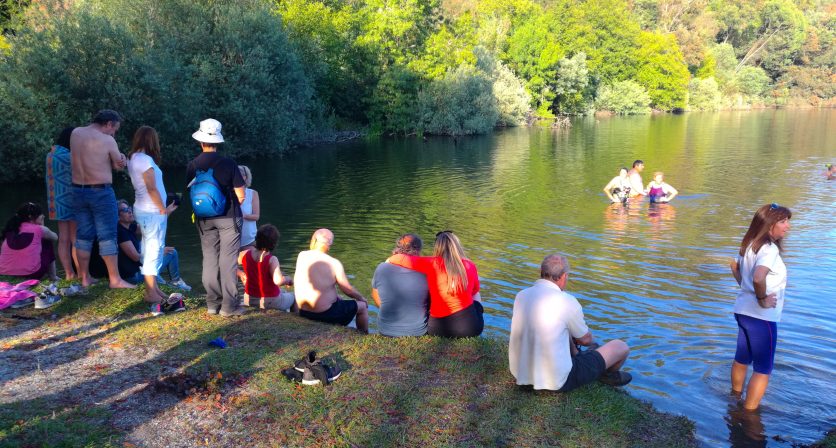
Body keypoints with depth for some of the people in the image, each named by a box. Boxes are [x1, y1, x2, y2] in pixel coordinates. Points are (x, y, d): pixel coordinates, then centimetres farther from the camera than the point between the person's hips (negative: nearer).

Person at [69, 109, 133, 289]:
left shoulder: (75, 133, 5)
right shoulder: (107, 141, -13)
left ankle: (85, 277, 19)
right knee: (107, 236, -1)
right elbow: (120, 165, -3)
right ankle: (115, 279, 3)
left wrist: (119, 159, 0)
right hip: (101, 192, -6)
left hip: (78, 191, 6)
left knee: (83, 235, 12)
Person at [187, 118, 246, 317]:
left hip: (204, 220, 4)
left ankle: (213, 303, 17)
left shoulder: (192, 166, -2)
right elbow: (240, 196, -10)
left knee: (209, 259, 12)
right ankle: (229, 306, 2)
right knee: (228, 261, 1)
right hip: (228, 218, -4)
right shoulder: (228, 164, -13)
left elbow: (191, 193, 7)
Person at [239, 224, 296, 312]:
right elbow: (278, 281, -37)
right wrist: (288, 279, -17)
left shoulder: (246, 254, -9)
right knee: (293, 296, 24)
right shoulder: (271, 259, -25)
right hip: (270, 301, -5)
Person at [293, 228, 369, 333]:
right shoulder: (334, 263, -19)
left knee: (339, 299, 33)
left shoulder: (301, 256, -6)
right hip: (325, 313, -6)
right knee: (362, 306, 14)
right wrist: (361, 298, 6)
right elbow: (348, 290, -10)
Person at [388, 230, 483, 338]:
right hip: (470, 327, 1)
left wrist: (388, 261, 7)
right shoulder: (470, 266, -5)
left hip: (438, 329, -1)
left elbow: (400, 258, -14)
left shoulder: (433, 264, -13)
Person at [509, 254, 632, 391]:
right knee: (621, 347, 12)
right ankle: (609, 374, 41)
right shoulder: (567, 301, -20)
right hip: (558, 382, -6)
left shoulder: (521, 295, -3)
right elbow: (586, 339, -2)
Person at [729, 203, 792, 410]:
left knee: (742, 359, 24)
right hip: (761, 316, -9)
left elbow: (734, 265, 23)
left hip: (743, 310, 9)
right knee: (763, 369, 4)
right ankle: (749, 414, 9)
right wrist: (762, 299, -22)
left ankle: (736, 397, 40)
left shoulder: (751, 245, 5)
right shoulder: (769, 249, -22)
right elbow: (758, 278, -39)